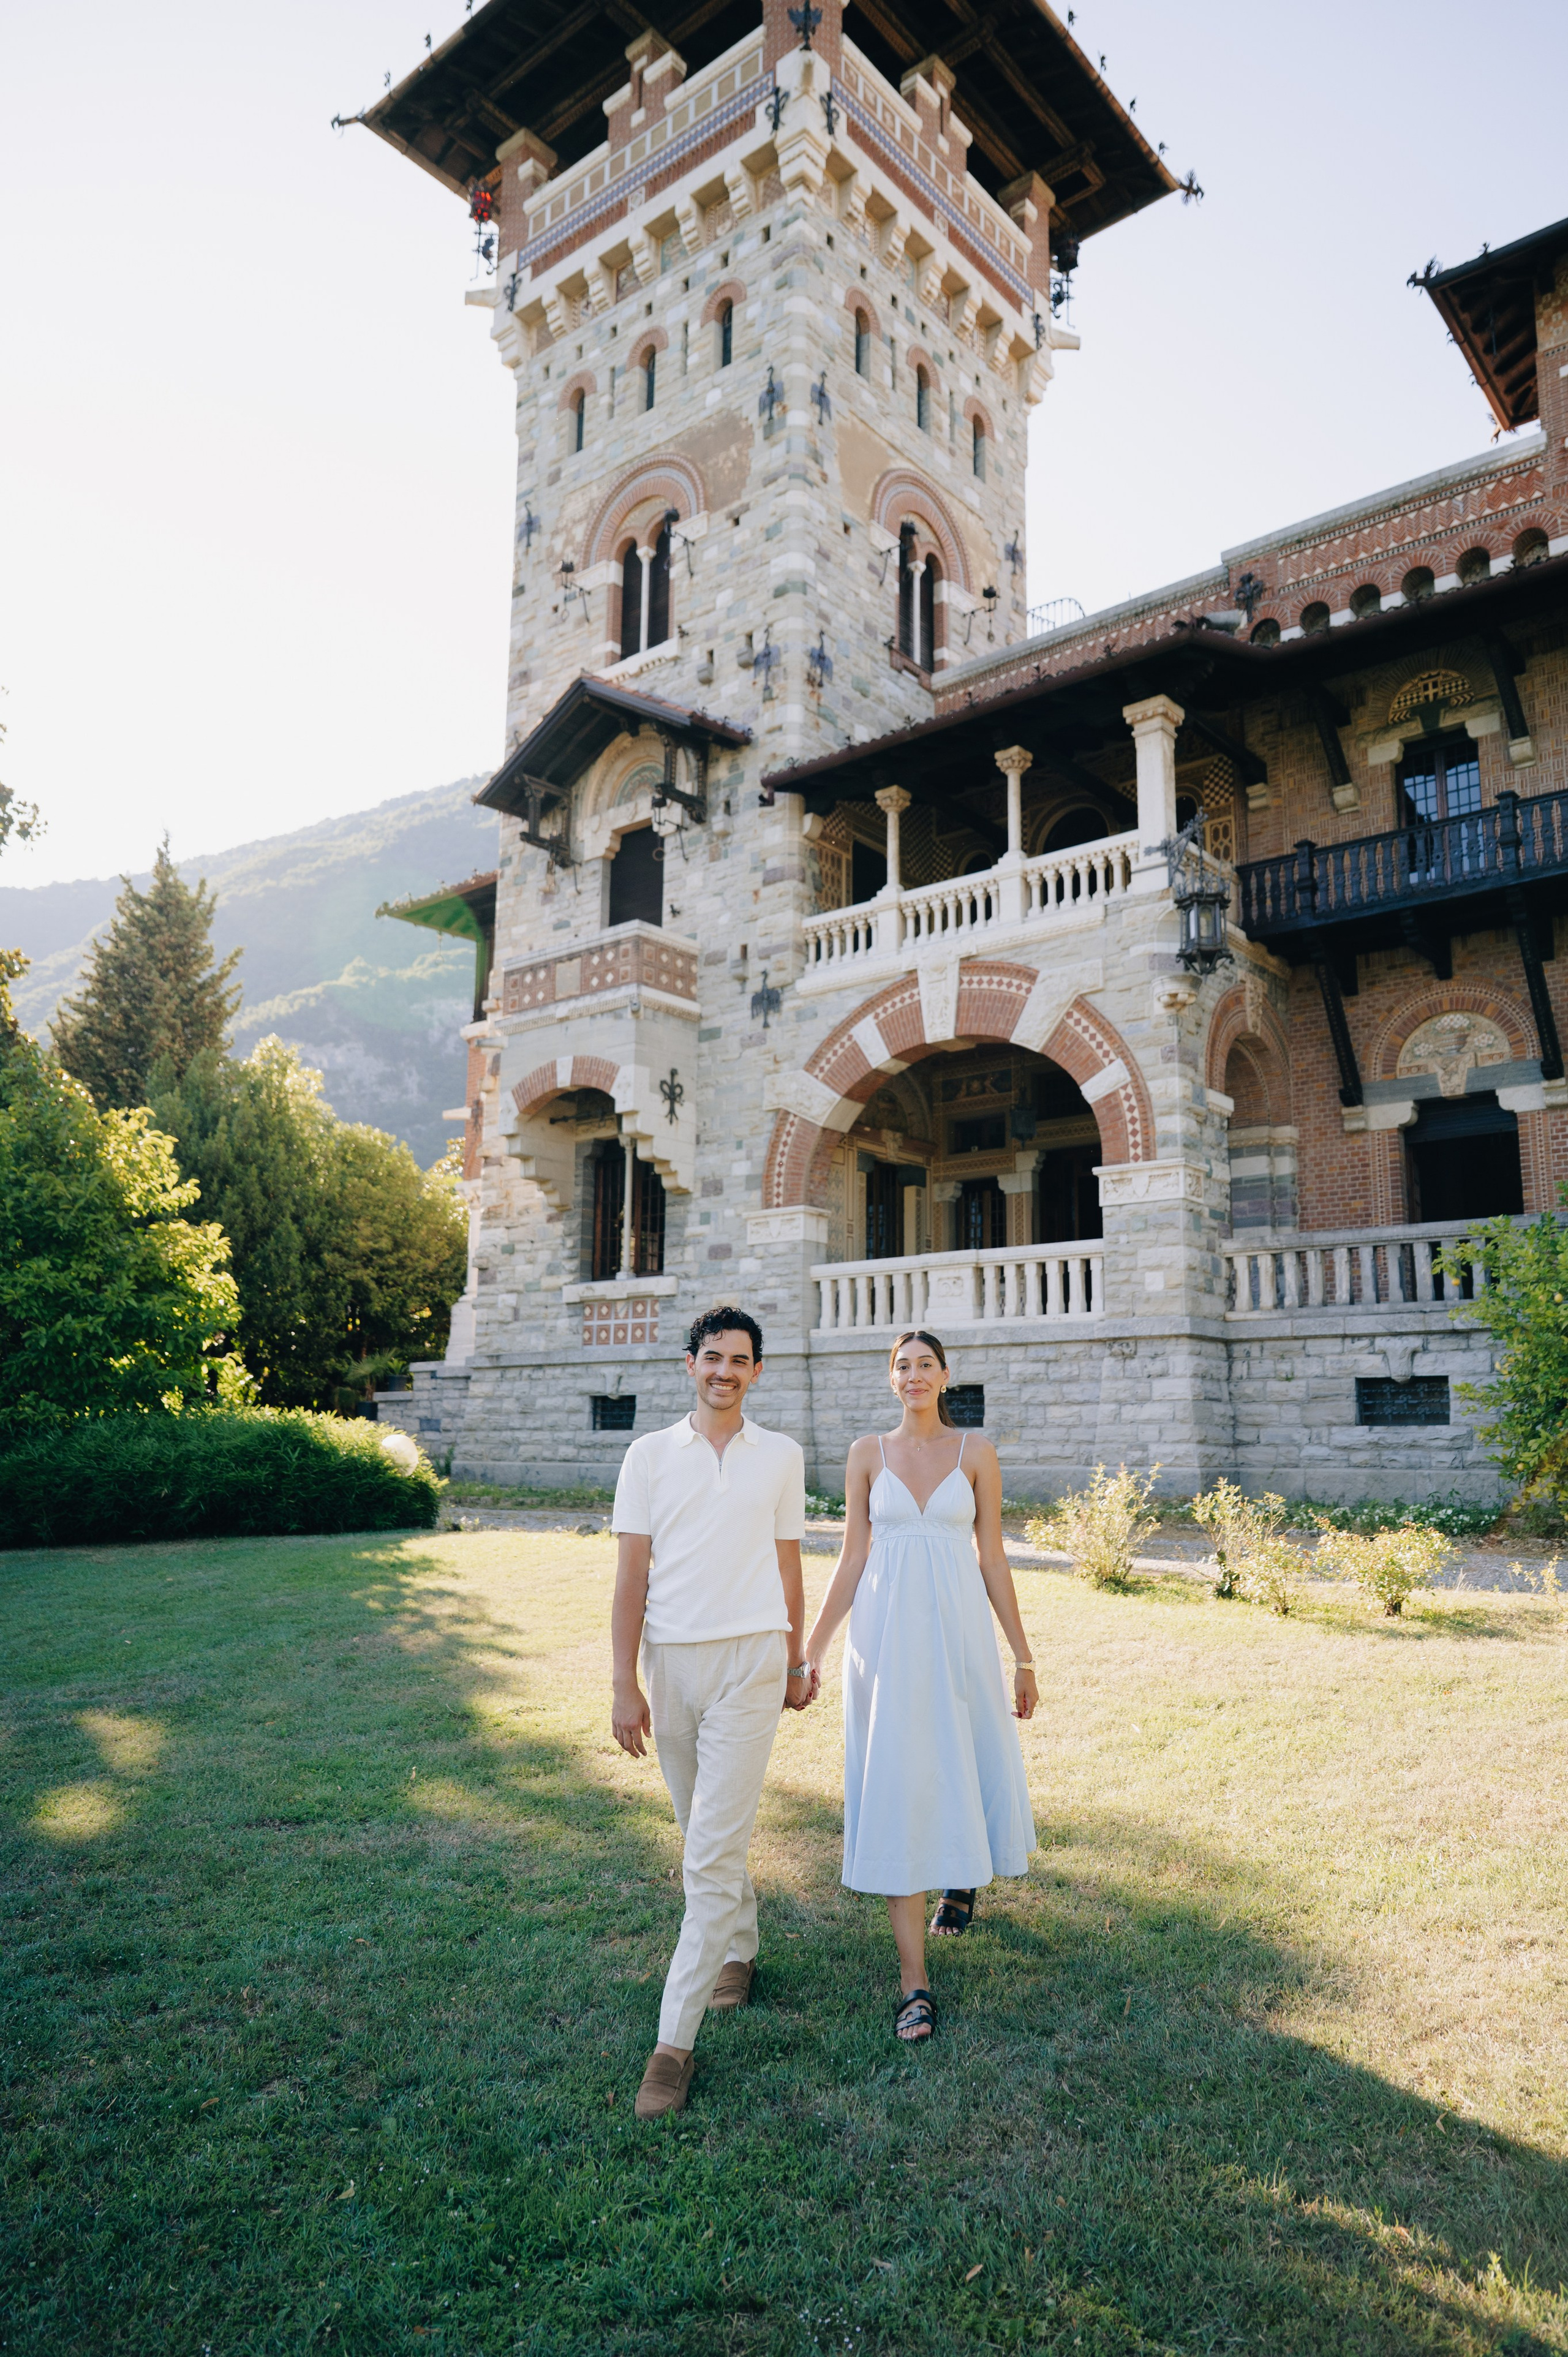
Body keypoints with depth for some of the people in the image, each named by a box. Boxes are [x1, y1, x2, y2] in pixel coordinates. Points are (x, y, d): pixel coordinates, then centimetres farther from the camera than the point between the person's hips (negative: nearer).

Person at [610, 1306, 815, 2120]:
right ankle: (739, 1948, 44)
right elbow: (631, 1575, 0)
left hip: (750, 1658, -2)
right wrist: (625, 1685, -4)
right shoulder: (649, 1455, 1)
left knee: (713, 1851, -6)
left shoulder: (781, 1457, 3)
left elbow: (790, 1565, 11)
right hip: (670, 1659, 2)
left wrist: (797, 1661, 14)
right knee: (705, 1835, 18)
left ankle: (675, 2039, 1)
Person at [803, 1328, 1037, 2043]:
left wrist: (1023, 1657, 4)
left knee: (968, 1770, 12)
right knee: (895, 1790, -1)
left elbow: (993, 1560, 4)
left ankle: (962, 1876, 48)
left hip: (958, 1631, 1)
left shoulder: (976, 1452, 2)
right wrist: (810, 1650, -1)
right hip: (887, 1635, 0)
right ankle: (914, 1980, 8)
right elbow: (851, 1562, 4)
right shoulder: (868, 1454, 3)